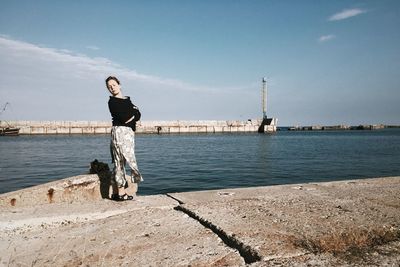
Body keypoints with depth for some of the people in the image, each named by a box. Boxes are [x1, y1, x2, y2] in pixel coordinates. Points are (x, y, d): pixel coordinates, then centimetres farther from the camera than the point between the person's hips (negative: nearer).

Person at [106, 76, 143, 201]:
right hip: (119, 131, -7)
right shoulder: (112, 102, -3)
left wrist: (131, 117, -10)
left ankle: (116, 192, 15)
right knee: (123, 160, -8)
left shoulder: (127, 100, 19)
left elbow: (138, 115, 9)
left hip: (129, 132, 7)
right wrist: (133, 110, 0)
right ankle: (121, 193, -3)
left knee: (119, 162, 9)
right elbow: (123, 117, -15)